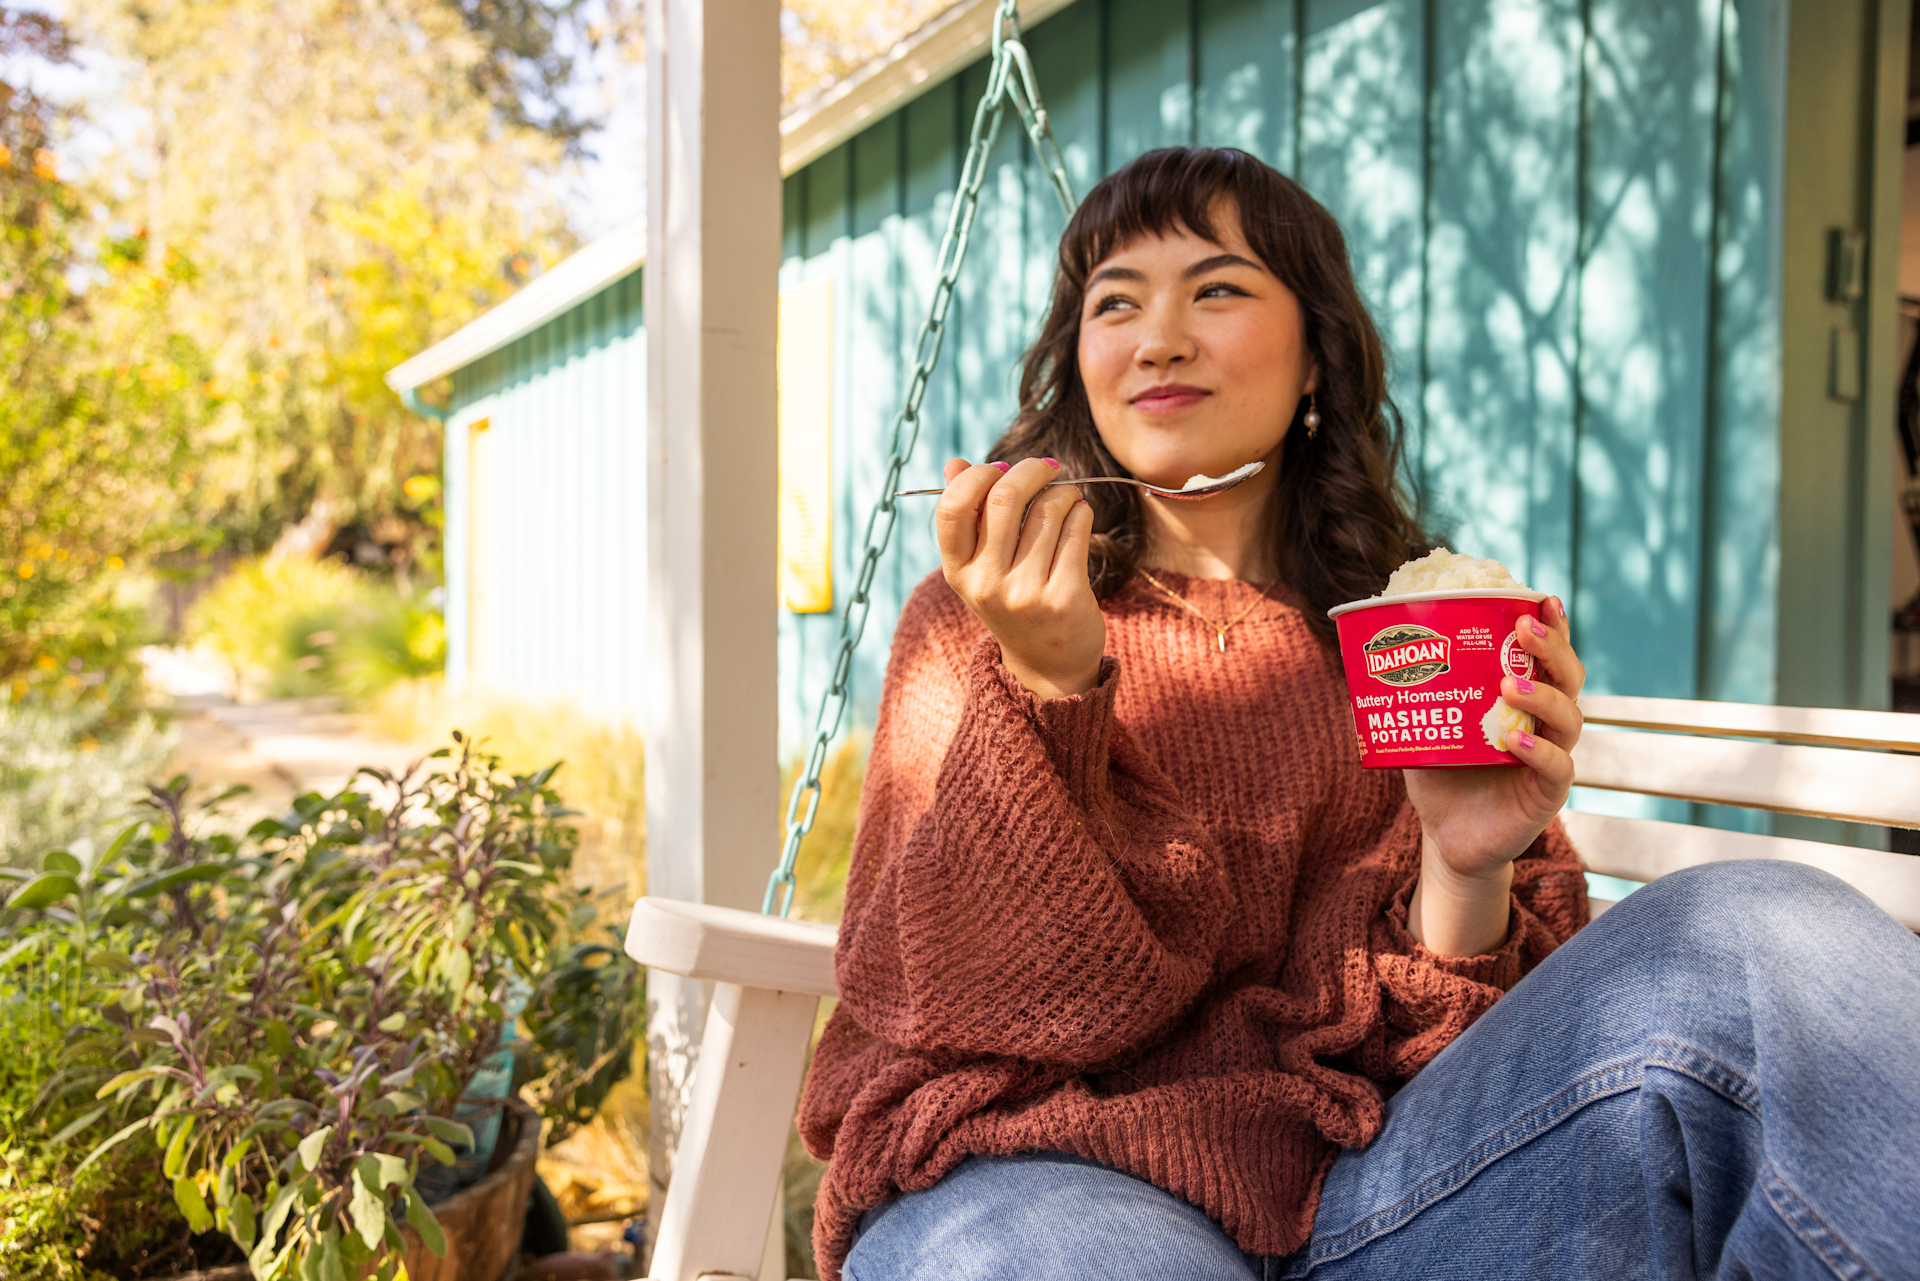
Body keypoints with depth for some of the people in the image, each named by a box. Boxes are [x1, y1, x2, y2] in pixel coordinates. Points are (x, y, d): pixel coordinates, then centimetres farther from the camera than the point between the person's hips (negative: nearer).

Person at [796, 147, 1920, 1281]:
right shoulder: (979, 617, 8)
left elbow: (1424, 1042, 7)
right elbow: (958, 997, -5)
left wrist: (1467, 876, -14)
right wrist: (1043, 688, -17)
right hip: (1034, 1175, -2)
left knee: (1758, 942, -18)